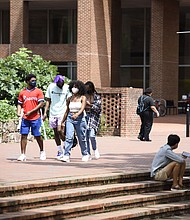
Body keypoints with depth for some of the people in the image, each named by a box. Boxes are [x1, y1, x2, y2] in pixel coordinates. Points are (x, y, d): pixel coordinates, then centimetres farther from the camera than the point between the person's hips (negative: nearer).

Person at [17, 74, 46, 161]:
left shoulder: (38, 91, 0)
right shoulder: (22, 93, 9)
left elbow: (41, 104, -6)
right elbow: (20, 104, 15)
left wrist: (31, 111, -12)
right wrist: (18, 112, -4)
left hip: (35, 118, -2)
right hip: (25, 118, 2)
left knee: (37, 136, 5)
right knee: (23, 135, -3)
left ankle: (42, 152, 25)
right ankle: (23, 155, -1)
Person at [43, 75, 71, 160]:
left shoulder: (67, 88, -3)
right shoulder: (51, 87, 5)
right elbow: (48, 100, 10)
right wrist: (45, 112, 4)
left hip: (62, 113, -4)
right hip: (52, 113, 4)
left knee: (60, 130, -17)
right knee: (55, 133, 7)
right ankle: (60, 150, 16)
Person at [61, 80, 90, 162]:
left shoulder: (82, 98, -1)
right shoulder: (70, 99, 9)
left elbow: (82, 108, -16)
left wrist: (77, 114, -35)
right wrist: (62, 121, 19)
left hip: (79, 118, -2)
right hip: (70, 118, 2)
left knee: (81, 138, 7)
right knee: (69, 137, -12)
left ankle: (85, 154, 26)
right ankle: (66, 156, -16)